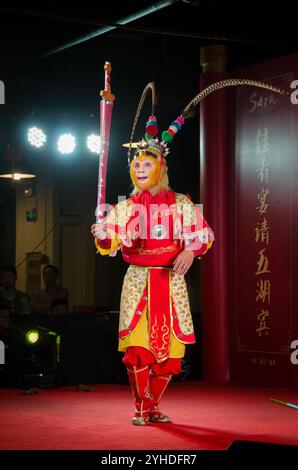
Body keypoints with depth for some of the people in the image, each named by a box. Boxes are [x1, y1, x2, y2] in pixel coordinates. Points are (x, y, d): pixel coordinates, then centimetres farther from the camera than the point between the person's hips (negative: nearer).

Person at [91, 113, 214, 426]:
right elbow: (110, 241, 1)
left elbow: (203, 233, 7)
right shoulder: (126, 207, 8)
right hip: (138, 280, 0)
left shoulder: (180, 204, 7)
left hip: (171, 280, 1)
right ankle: (141, 408, 2)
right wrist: (102, 236, -22)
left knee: (169, 348, 0)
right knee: (137, 345, -10)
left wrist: (190, 251, -13)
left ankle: (154, 405, 16)